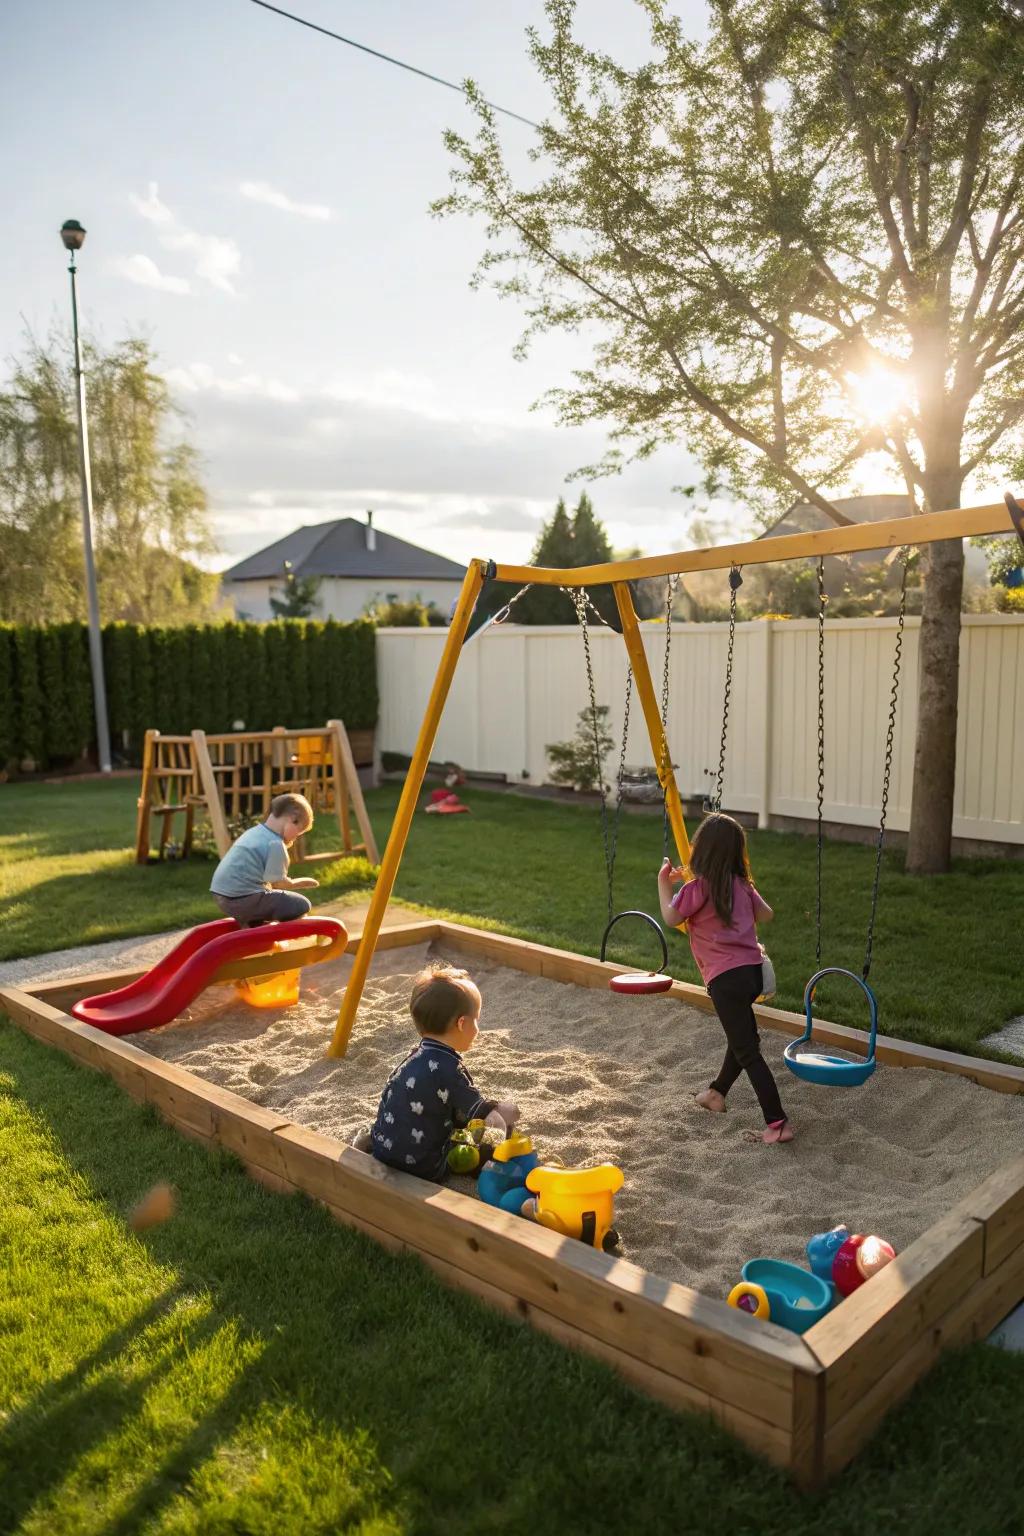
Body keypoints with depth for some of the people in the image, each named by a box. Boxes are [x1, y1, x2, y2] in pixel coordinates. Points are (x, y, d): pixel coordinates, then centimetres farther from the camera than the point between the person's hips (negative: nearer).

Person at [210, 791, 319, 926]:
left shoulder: (254, 831, 16)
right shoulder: (275, 844, -11)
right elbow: (278, 883, -10)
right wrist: (300, 883, 5)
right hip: (242, 899, -9)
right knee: (302, 905, -7)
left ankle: (248, 923, 16)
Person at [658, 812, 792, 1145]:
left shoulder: (696, 888, -13)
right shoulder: (741, 885, 7)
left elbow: (671, 918, -3)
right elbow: (766, 915, 16)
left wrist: (664, 883, 9)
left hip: (726, 979, -8)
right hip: (752, 969, 8)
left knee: (748, 1051, -3)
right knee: (743, 1037, 25)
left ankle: (778, 1122, -3)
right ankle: (717, 1093, 45)